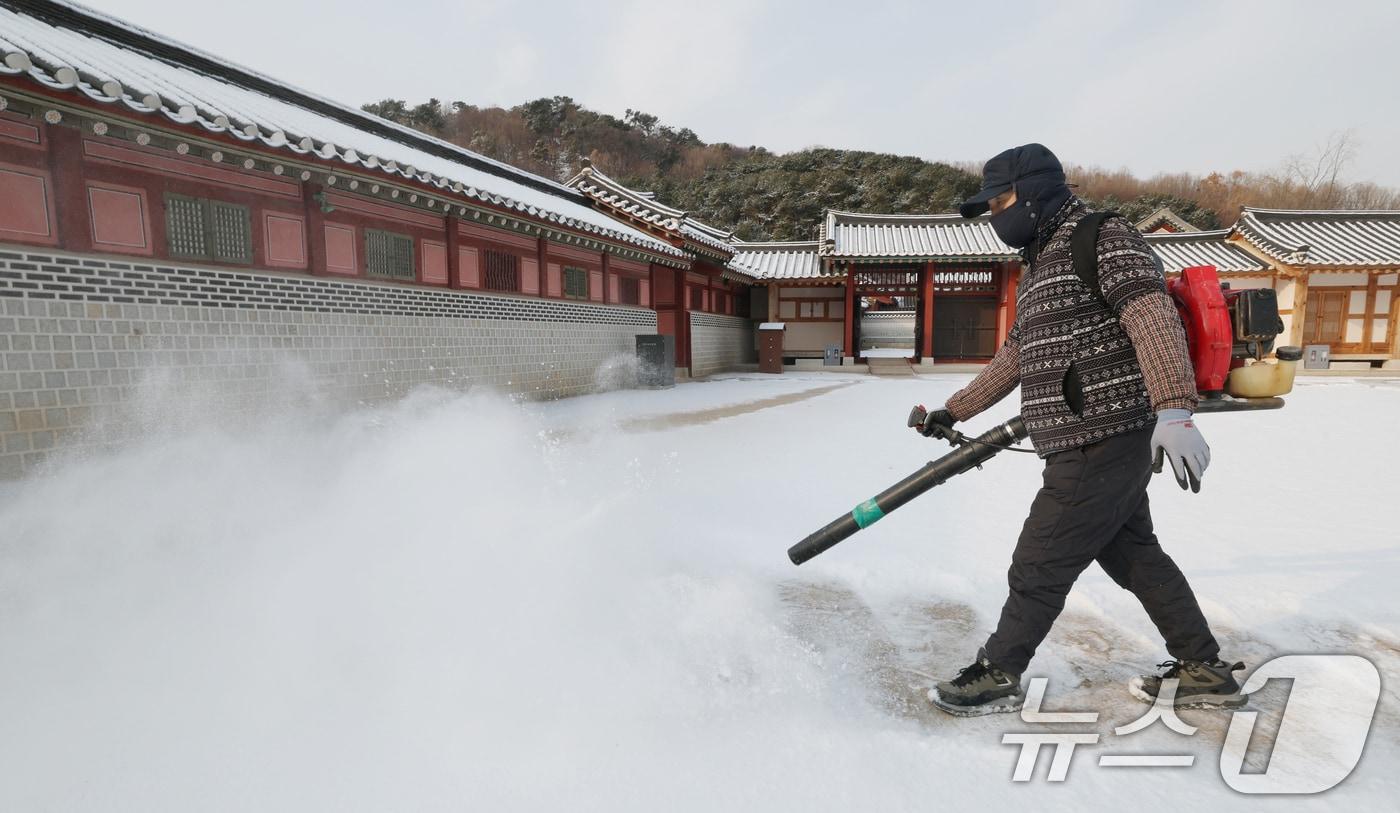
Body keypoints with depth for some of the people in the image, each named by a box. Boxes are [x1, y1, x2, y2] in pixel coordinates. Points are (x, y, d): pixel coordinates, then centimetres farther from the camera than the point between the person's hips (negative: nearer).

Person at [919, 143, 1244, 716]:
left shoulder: (1101, 238, -9)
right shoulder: (1042, 262, 20)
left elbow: (1151, 316, -23)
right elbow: (1014, 356, 25)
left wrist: (1174, 411, -34)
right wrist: (955, 410, 26)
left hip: (1103, 442, -10)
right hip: (1101, 445, 10)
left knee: (1039, 566, -1)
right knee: (1133, 555, 18)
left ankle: (998, 675, 14)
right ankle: (1206, 671, 33)